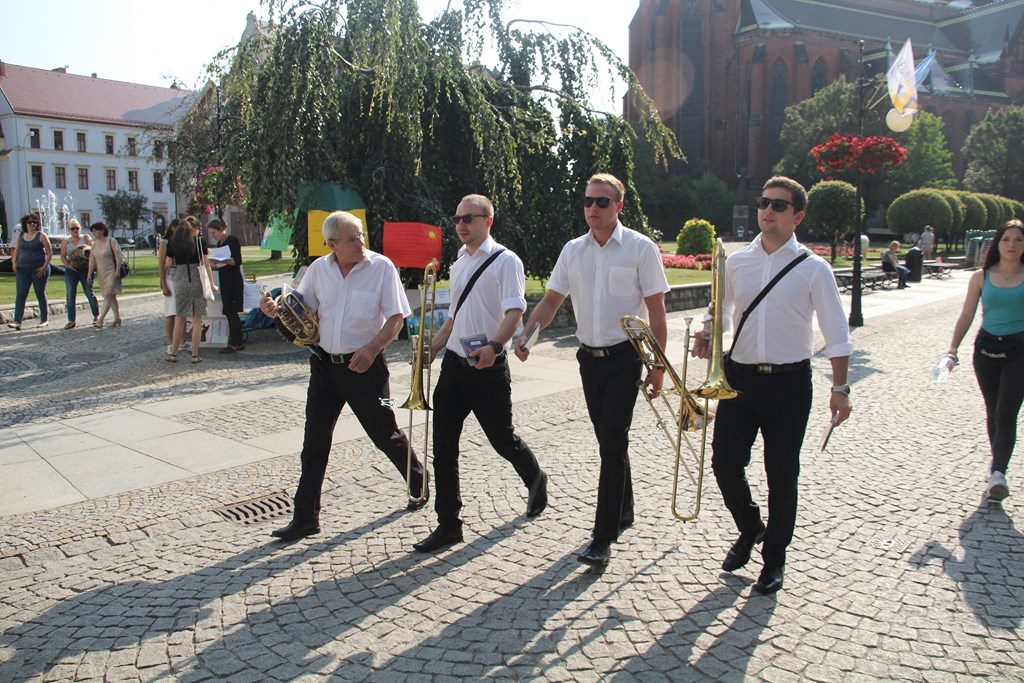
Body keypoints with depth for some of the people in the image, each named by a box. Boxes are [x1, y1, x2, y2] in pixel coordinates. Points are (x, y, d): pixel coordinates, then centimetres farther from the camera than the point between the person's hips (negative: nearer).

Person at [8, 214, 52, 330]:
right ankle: (17, 321, -8)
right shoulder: (20, 235, 10)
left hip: (39, 270, -4)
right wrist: (14, 263, 4)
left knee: (40, 294, 5)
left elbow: (49, 253, -6)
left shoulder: (41, 235, -4)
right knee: (20, 295, -4)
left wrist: (44, 267, -14)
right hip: (22, 270, 4)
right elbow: (16, 250, 19)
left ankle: (45, 319, 17)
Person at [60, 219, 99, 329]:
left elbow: (93, 251, -4)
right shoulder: (65, 242, 10)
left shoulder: (86, 238, 4)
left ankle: (96, 315, 19)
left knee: (89, 293, 0)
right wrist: (68, 265, -9)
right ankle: (71, 320, -3)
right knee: (70, 295, -4)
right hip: (70, 271, 2)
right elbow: (62, 257, 8)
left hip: (85, 269, -2)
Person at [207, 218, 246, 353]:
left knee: (231, 313, -8)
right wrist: (214, 265, 5)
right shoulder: (220, 243, 16)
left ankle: (233, 344, -4)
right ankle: (239, 342, 15)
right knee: (231, 313, 9)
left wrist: (220, 261, -24)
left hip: (234, 281, -9)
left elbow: (237, 261, -17)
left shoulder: (232, 240, -9)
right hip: (225, 281, 9)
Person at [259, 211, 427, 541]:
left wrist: (371, 349, -25)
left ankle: (419, 484, 37)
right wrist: (274, 309, -12)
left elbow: (396, 318, -11)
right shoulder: (319, 269, 3)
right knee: (314, 442, 4)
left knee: (385, 434, 10)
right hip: (325, 363, 4)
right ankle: (305, 518, 15)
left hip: (365, 365, -4)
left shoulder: (382, 267, -9)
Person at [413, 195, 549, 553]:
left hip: (487, 366, -7)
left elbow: (514, 312, -18)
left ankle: (536, 480, 40)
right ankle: (448, 524, 13)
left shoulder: (505, 261, -7)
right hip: (454, 363, 7)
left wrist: (494, 346, -34)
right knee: (443, 445, 3)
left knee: (502, 438, 9)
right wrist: (432, 348, 16)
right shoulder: (459, 264, 16)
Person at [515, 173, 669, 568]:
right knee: (609, 441, 16)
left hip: (625, 357, -5)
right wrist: (526, 335, -11)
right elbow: (551, 300, 6)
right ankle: (624, 512, 34)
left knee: (612, 443, -7)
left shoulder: (640, 248, -8)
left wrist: (657, 366, -8)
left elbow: (656, 311, -7)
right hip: (589, 357, 5)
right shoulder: (573, 251, 6)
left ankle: (603, 538, -1)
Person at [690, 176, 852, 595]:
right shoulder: (736, 262, 5)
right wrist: (708, 335, -4)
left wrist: (840, 388, -6)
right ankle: (750, 529, 33)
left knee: (782, 473, 6)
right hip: (739, 376, 3)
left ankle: (774, 558, 26)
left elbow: (836, 333, -1)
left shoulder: (812, 269, -3)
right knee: (725, 460, 2)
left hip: (789, 382, -3)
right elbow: (721, 311, 17)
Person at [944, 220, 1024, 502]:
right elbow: (967, 315, 3)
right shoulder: (981, 277, 3)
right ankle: (998, 464, 29)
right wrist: (953, 347, -7)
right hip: (987, 348, 2)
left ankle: (998, 472, -16)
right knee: (993, 412, 13)